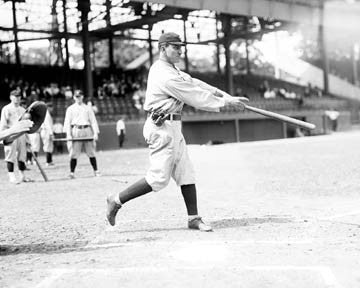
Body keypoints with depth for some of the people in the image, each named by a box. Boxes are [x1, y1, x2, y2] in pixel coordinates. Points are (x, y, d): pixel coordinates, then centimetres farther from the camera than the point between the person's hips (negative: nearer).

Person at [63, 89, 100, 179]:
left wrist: (95, 133, -2)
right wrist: (68, 134, -7)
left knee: (91, 153, 2)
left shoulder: (88, 108, 15)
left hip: (87, 131, 1)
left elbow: (93, 121, 10)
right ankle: (72, 173, -4)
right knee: (74, 154, -6)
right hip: (75, 131, -1)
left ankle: (96, 171, 8)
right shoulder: (70, 109, 11)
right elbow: (67, 122, 5)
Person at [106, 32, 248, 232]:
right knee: (159, 178, -7)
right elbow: (195, 96, -17)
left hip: (172, 128, 10)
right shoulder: (166, 76, -18)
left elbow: (195, 84, 10)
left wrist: (226, 96, 2)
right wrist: (225, 102, -10)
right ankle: (117, 200, 4)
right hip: (162, 127, -10)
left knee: (186, 173, 8)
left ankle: (193, 218, 11)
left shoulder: (172, 70, 14)